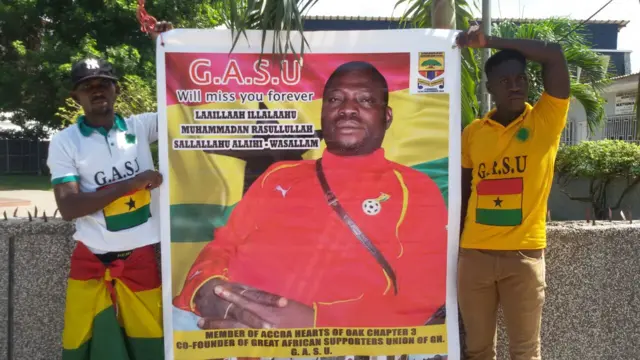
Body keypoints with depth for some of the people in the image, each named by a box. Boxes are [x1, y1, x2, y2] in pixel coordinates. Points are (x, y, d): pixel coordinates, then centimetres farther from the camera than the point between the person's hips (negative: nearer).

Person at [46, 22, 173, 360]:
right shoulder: (64, 142, -2)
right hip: (90, 260, -1)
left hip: (142, 256, 1)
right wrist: (130, 184, -16)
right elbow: (68, 208, -11)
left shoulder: (140, 127, 3)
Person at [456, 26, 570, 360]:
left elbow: (554, 54, -11)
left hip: (524, 255, -2)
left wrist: (489, 41, -8)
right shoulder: (472, 132, 7)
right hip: (474, 255, 2)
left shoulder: (545, 121, 0)